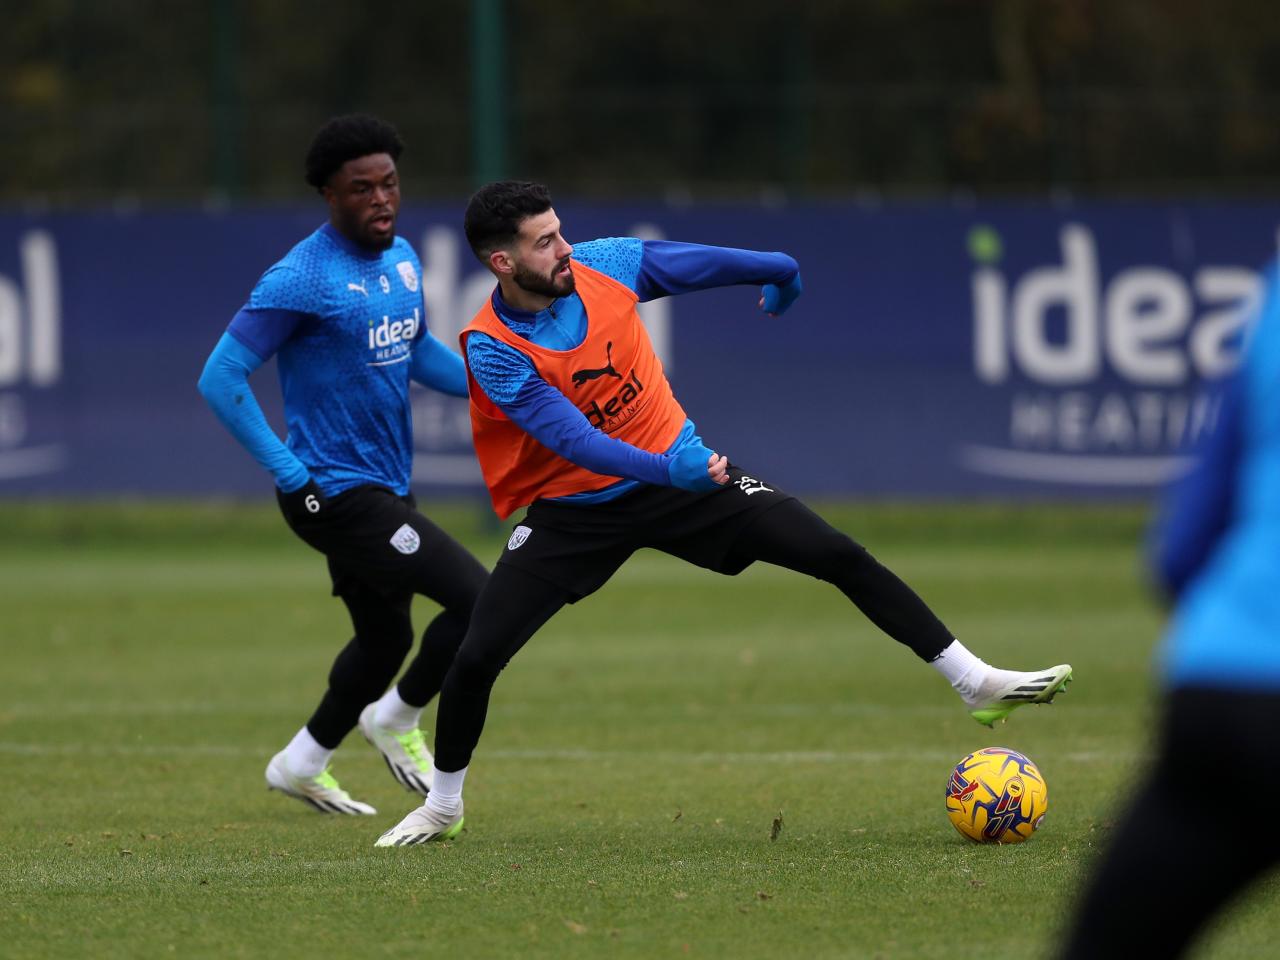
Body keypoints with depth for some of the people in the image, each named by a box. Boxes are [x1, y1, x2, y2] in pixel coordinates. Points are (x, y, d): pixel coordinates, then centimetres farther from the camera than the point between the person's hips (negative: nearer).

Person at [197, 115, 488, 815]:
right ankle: (397, 719, 9)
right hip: (336, 493, -9)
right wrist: (290, 474, -21)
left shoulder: (403, 259, 7)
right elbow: (220, 378, -19)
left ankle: (301, 765, 41)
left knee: (385, 638, 22)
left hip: (387, 489, 9)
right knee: (478, 600, -15)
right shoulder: (301, 279, -18)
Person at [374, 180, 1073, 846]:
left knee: (838, 555, -9)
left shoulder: (606, 265, -12)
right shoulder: (492, 349, -24)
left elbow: (701, 262, 7)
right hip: (575, 508, -3)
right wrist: (669, 471, -46)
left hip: (680, 470, 3)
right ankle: (442, 804, 14)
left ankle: (976, 682, 0)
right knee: (477, 655, -12)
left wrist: (779, 272, 23)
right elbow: (572, 439, -33)